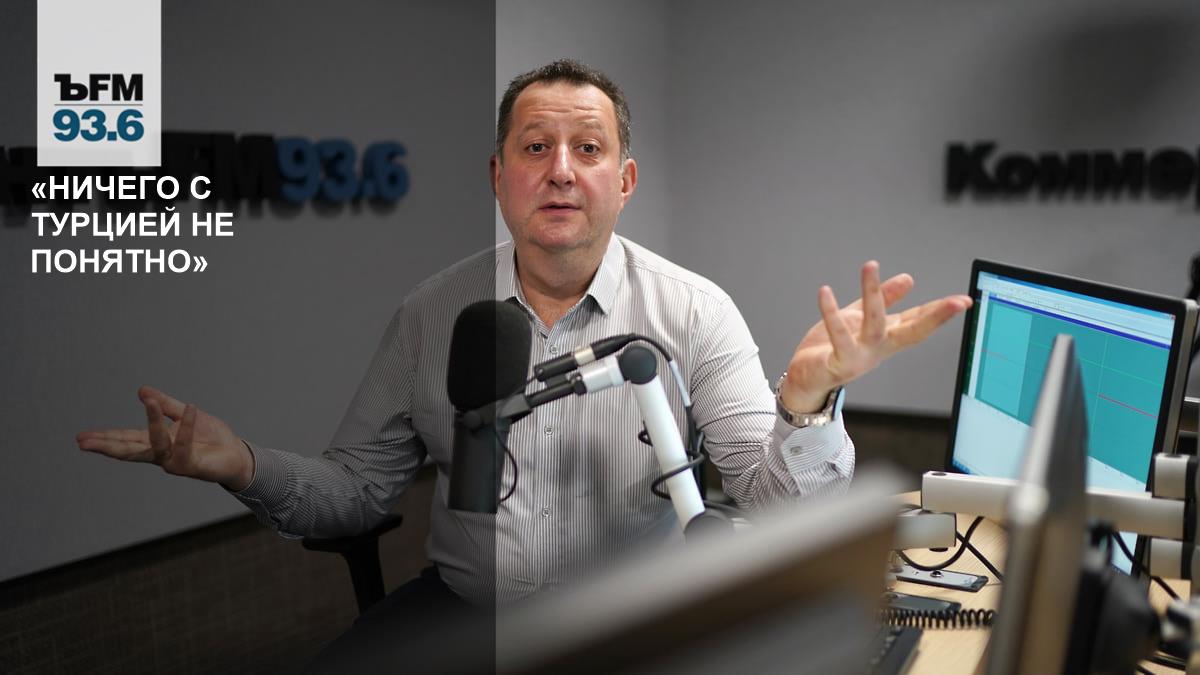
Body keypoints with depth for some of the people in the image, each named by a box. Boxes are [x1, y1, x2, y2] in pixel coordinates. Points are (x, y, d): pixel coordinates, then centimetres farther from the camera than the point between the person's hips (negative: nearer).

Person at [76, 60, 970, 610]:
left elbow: (778, 508, -12)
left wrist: (808, 399, -34)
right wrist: (244, 467, -14)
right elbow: (357, 492, 6)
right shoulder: (430, 313, 2)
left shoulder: (692, 312, -6)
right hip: (458, 615, 2)